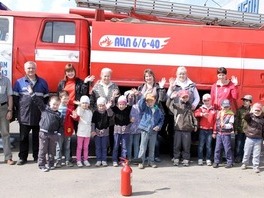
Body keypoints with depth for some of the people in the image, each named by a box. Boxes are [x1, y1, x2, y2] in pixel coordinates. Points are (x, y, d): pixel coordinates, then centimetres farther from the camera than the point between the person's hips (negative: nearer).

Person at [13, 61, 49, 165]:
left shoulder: (42, 82, 8)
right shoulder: (19, 82, 3)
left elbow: (46, 98, 11)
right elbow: (15, 97, 3)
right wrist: (20, 109, -3)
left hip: (39, 116, 1)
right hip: (24, 116, -1)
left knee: (37, 137, 9)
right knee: (23, 138, 6)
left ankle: (37, 157, 20)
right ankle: (22, 157, 17)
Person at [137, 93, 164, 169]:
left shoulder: (158, 110, 5)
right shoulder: (144, 108, -1)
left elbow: (162, 119, 10)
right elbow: (140, 104, -20)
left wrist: (159, 126, -5)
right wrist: (144, 97, -29)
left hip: (154, 131, 3)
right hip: (145, 129, -3)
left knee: (152, 148, 12)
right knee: (143, 147, -1)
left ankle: (151, 161, 24)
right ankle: (141, 162, 7)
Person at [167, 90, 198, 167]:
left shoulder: (190, 106, 10)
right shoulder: (176, 105, 5)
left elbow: (193, 116, 15)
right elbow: (168, 105, -7)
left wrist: (195, 125, 12)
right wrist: (171, 98, -21)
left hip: (187, 129, 1)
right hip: (178, 129, -1)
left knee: (186, 146, 4)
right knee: (177, 145, 2)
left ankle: (186, 160, 13)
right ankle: (176, 159, 12)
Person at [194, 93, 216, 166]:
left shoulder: (213, 110, 7)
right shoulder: (201, 108, 4)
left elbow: (215, 121, 6)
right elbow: (196, 113, -16)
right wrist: (202, 114, -35)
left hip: (210, 130, 1)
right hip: (202, 130, -1)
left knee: (209, 146, 5)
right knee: (201, 145, 1)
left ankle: (208, 160, 12)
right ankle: (200, 159, 9)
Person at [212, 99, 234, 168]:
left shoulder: (231, 114, -6)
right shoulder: (219, 113, 10)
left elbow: (231, 125, -14)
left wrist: (225, 125, -32)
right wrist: (214, 132, 15)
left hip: (226, 134, -5)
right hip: (219, 133, 5)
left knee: (227, 148, -1)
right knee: (217, 148, 7)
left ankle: (229, 162, 12)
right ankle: (216, 162, 15)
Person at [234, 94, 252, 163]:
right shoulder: (240, 109, 0)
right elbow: (236, 120, -2)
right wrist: (235, 129, -7)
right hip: (240, 130, 0)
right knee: (238, 145, 5)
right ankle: (237, 158, 17)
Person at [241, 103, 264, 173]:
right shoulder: (250, 116, -1)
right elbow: (245, 118, -25)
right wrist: (250, 113, -42)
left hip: (258, 140, 1)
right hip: (249, 138, -1)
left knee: (257, 154, 3)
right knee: (247, 152, 10)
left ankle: (256, 166, 13)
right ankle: (244, 164, 27)